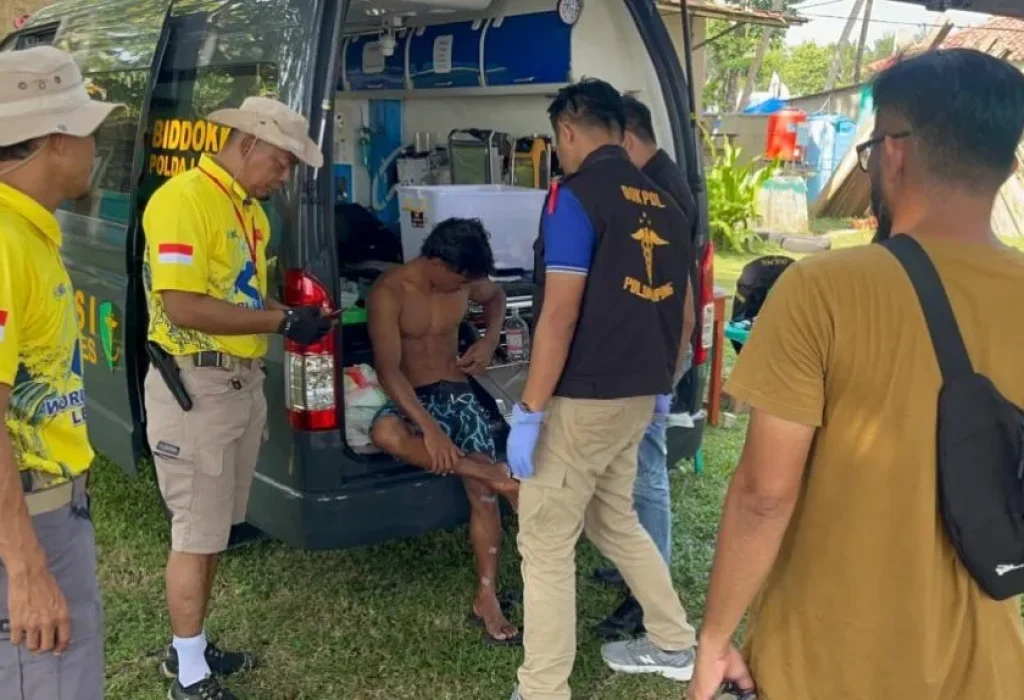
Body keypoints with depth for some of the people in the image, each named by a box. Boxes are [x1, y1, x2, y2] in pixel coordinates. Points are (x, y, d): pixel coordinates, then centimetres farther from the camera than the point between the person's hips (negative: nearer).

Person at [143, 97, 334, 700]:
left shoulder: (250, 211, 13)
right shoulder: (182, 199, -16)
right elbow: (183, 307, -24)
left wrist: (293, 319, 1)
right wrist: (282, 321, -21)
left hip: (244, 381, 9)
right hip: (194, 386, -9)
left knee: (216, 527, 17)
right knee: (197, 533, 0)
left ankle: (191, 646, 32)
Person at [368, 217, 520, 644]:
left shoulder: (465, 281, -1)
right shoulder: (389, 293, -16)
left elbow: (495, 297, 24)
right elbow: (387, 369, -23)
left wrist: (490, 340, 3)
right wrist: (429, 428, -34)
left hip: (459, 395, 3)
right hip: (412, 399, -3)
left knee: (481, 491, -16)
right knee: (384, 432, -39)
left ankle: (487, 597, -8)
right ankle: (491, 472, -31)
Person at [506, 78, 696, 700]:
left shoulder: (577, 195, -13)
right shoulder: (663, 205, 10)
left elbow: (561, 314, -19)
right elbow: (679, 313, 16)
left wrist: (529, 411, -15)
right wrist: (661, 386, 28)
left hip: (583, 398, -8)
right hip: (637, 395, 8)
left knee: (546, 543, 1)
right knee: (614, 520, 25)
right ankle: (674, 645, 36)